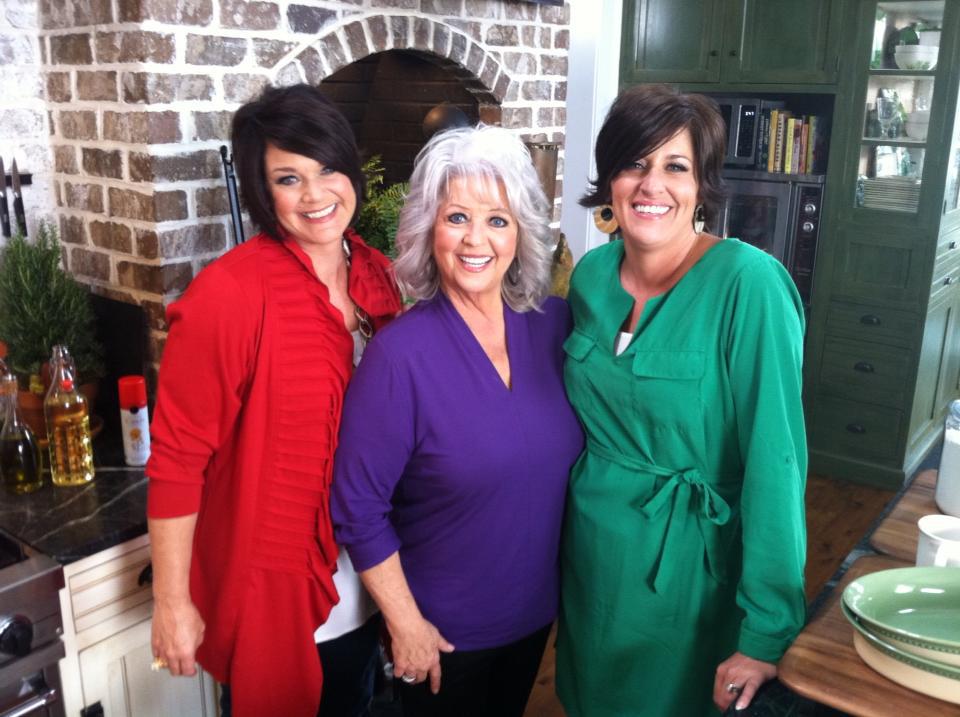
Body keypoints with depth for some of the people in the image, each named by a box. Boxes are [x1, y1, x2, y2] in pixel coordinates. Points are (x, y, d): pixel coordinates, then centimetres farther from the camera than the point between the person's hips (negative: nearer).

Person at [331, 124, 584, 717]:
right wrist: (405, 624, -13)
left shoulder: (555, 323, -9)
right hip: (445, 628, -4)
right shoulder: (401, 355, -22)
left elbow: (575, 451, 5)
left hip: (538, 606, 5)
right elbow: (356, 506, -18)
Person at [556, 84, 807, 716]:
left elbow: (775, 463, -21)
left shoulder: (749, 284, -21)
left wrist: (766, 635, -20)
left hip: (684, 570, -5)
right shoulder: (592, 274, -3)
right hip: (588, 555, 5)